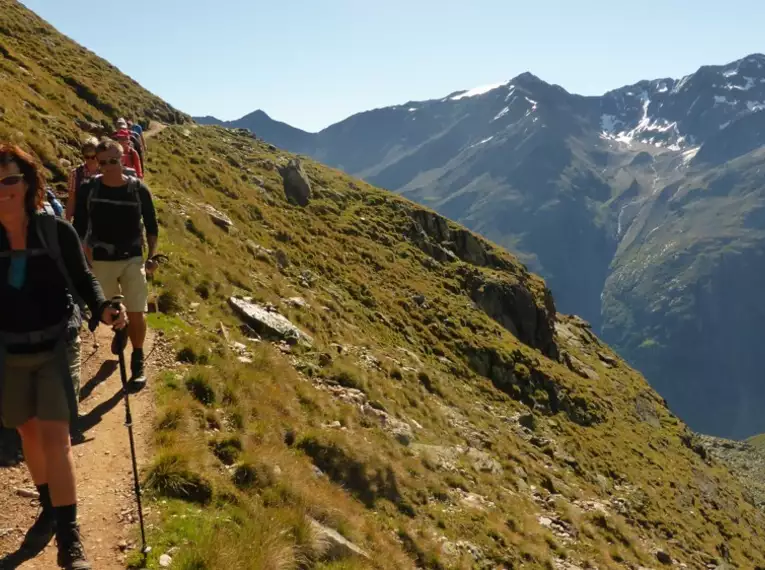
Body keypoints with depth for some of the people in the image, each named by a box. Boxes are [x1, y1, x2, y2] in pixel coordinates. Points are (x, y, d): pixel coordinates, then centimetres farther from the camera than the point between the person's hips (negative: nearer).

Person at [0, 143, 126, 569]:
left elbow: (83, 279, -1)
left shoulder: (58, 232, -11)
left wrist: (103, 308, -18)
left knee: (54, 435, -7)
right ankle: (49, 508, 39)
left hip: (56, 346, -2)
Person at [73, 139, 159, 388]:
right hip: (101, 261, 1)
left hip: (133, 259, -1)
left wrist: (152, 256, -4)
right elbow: (79, 227, 1)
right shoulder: (89, 189, -7)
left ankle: (138, 361, 11)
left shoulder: (139, 189, -8)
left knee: (136, 313, -6)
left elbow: (151, 225, 3)